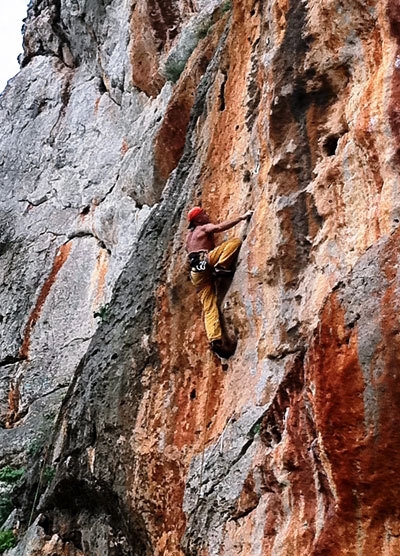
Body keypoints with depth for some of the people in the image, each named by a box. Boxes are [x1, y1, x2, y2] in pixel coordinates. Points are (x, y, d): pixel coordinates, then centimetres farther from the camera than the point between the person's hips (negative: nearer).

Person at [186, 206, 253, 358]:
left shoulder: (189, 235, 34)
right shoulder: (205, 228, 10)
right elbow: (219, 227, -10)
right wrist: (242, 217, -11)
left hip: (196, 271, 7)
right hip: (205, 260, -7)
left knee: (209, 306, -3)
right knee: (235, 241, -9)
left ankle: (215, 339, -19)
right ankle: (221, 267, -26)